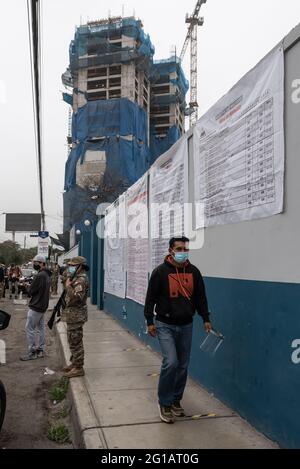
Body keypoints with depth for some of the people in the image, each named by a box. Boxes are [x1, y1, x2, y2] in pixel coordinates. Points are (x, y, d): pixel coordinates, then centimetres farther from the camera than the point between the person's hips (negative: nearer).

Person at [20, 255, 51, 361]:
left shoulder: (39, 276, -21)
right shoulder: (47, 275, 10)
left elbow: (30, 291, -16)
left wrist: (28, 290, 4)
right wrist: (31, 290, 3)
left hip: (35, 306, -10)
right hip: (43, 306, 10)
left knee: (29, 328, -2)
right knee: (40, 328, 14)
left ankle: (32, 352, 2)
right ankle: (40, 350, 21)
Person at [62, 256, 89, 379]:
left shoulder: (81, 280, -18)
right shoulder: (76, 278, 16)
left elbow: (76, 297, -29)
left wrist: (68, 286, -22)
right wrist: (68, 284, 12)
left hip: (76, 316, -11)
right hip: (72, 315, 11)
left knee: (76, 342, -5)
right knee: (73, 341, 19)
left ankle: (78, 368, 1)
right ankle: (74, 363, 30)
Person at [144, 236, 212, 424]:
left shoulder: (194, 272, 3)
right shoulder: (161, 271, -9)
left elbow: (201, 297, 10)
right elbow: (151, 297, -4)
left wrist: (206, 319, 7)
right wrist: (150, 321, -6)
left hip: (186, 326, 4)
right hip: (165, 325, -4)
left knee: (183, 366, 10)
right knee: (171, 362, -15)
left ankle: (176, 400, 29)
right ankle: (164, 403, 5)